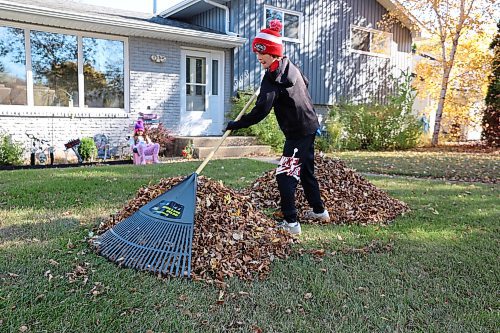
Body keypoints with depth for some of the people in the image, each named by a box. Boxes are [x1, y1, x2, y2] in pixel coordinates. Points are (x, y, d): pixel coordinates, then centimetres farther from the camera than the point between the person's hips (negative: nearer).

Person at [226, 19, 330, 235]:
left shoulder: (272, 78, -20)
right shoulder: (290, 66, 8)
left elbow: (260, 111, -27)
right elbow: (305, 83, 28)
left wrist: (235, 125, -20)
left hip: (298, 132, -10)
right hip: (309, 125, 10)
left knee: (285, 176, -8)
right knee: (305, 171, 20)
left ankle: (291, 223, -8)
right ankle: (319, 211, 34)